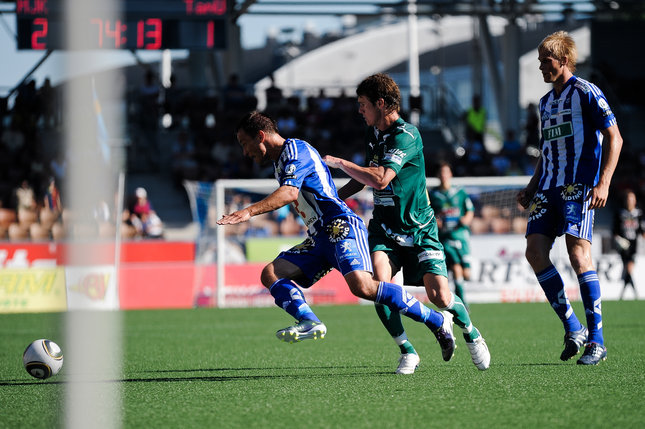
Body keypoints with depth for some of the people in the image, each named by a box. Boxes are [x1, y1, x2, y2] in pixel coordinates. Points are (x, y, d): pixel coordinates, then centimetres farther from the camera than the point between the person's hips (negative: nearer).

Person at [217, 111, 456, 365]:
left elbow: (290, 193, -24)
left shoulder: (295, 149, -7)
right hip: (319, 238, 10)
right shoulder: (279, 163, 23)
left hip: (342, 227, -10)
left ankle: (437, 321, -20)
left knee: (362, 286, -30)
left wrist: (249, 212, -32)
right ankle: (309, 322, -27)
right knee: (270, 274, -5)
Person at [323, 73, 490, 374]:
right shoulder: (372, 133, 7)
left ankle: (471, 334, 19)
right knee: (379, 284, -22)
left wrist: (338, 162, -23)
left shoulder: (406, 136, -20)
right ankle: (407, 352, -7)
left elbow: (380, 179, -31)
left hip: (418, 228, -6)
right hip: (384, 227, 6)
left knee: (439, 296, -13)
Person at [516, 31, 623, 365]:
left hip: (579, 186, -8)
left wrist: (603, 183, -17)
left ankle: (596, 341, -13)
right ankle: (573, 329, 2)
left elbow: (614, 138, -8)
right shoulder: (546, 102, 21)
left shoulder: (586, 93, -4)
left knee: (578, 253, -17)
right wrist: (531, 188, 19)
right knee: (535, 251, -7)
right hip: (549, 187, 8)